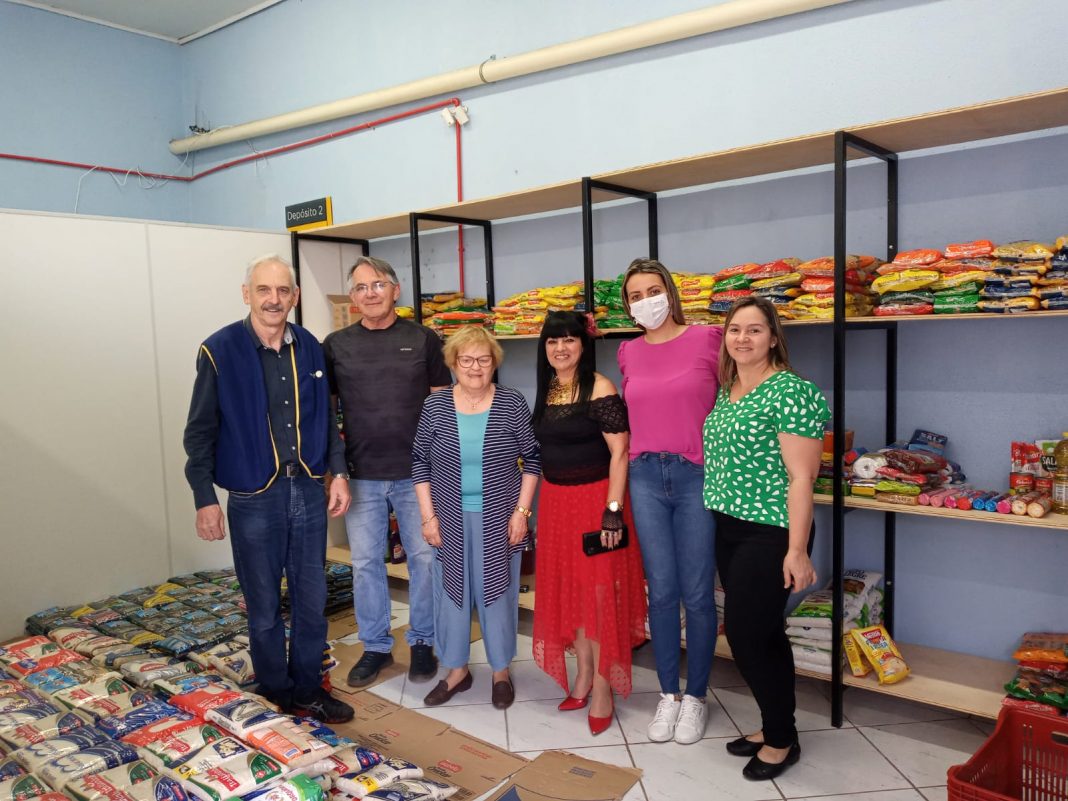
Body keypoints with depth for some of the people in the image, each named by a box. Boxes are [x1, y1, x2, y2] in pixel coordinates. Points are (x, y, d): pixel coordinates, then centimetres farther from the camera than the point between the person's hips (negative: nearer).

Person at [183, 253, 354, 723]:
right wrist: (205, 499, -9)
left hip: (308, 490, 4)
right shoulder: (220, 351, -8)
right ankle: (278, 694, 28)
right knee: (264, 605, 10)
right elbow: (200, 432, -6)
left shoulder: (309, 348, 4)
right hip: (254, 497, -3)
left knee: (311, 598, 12)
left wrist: (338, 473, 6)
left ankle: (308, 688, 29)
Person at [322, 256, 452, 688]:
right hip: (361, 475, 1)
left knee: (424, 557, 6)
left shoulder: (422, 339, 2)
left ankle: (422, 641, 25)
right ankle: (375, 645, 26)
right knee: (366, 562, 9)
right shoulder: (337, 345, 4)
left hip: (415, 473, -1)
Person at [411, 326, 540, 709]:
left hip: (499, 518, -1)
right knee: (450, 591, 11)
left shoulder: (512, 404, -5)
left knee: (498, 592, 9)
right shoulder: (434, 406, -2)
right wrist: (428, 516, -2)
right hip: (450, 518, 2)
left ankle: (501, 670, 28)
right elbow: (420, 462, 3)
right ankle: (457, 670, 29)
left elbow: (532, 458, -1)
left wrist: (521, 510, -6)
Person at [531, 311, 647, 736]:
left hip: (595, 498, -7)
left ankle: (603, 689, 14)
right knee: (567, 589, 13)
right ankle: (583, 675, 29)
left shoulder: (600, 389, -12)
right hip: (555, 501, 7)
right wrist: (535, 507, 15)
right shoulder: (545, 391, 8)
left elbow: (619, 452, -15)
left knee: (599, 591, 0)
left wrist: (613, 510, -20)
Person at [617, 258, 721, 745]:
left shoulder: (706, 339, -3)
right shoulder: (628, 354, 8)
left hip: (697, 475, -3)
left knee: (697, 594, 4)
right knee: (661, 591, 8)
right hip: (646, 477, 3)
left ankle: (695, 697, 23)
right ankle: (668, 695, 24)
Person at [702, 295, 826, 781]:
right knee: (764, 633, 16)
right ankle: (774, 727, 31)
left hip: (770, 534, -7)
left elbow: (801, 476, -17)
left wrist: (797, 549, -19)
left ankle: (781, 739, 19)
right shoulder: (726, 391, 10)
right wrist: (716, 516, 14)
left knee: (745, 634, -1)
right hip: (729, 528, 7)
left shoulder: (790, 392, -14)